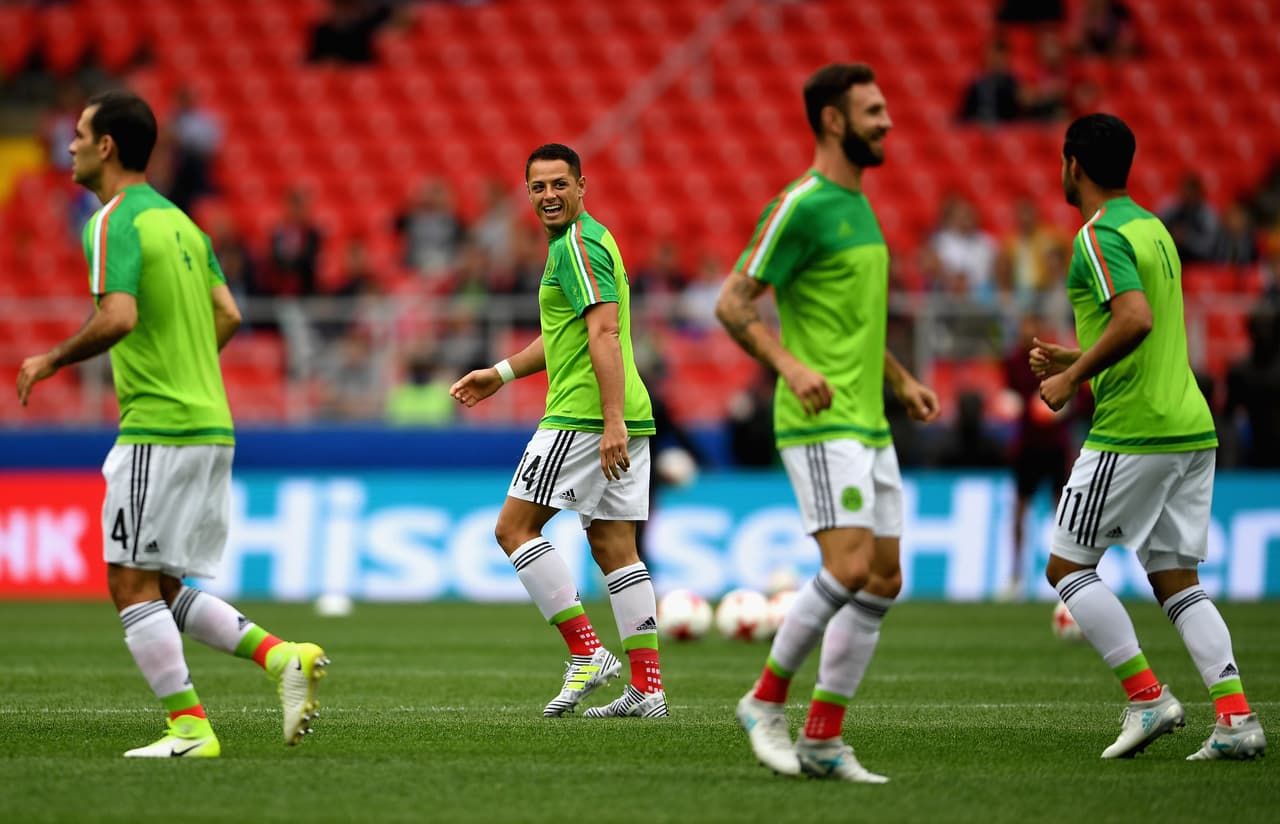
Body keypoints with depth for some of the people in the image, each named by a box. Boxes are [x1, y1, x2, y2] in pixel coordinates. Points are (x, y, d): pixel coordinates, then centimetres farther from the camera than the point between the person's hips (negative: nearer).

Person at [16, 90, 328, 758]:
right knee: (163, 589, 14)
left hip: (157, 430, -9)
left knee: (132, 584, -3)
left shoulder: (114, 221, -11)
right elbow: (227, 315, 18)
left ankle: (190, 729, -6)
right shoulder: (178, 220, 17)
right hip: (210, 423, 9)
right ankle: (282, 656, 0)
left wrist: (50, 361, -10)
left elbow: (118, 317, -24)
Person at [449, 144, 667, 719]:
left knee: (514, 527, -3)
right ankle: (647, 688, 3)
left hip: (586, 418, -10)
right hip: (619, 419, 10)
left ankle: (586, 654, -8)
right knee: (613, 546, 7)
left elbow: (605, 333, -22)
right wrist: (500, 374, 33)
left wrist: (612, 421, -28)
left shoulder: (577, 246, -12)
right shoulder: (588, 241, 21)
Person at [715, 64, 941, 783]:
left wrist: (902, 380, 21)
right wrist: (790, 365, -26)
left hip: (870, 425, 9)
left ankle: (823, 739, 8)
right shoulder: (802, 207, -11)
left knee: (883, 581, 4)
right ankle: (768, 700, -3)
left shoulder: (858, 205, 18)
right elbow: (733, 303, -13)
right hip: (822, 423, -9)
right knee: (850, 566, -20)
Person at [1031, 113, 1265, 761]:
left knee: (1067, 567, 3)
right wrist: (1074, 359, 24)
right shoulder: (1151, 227, 19)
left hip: (1132, 433, -9)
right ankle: (1236, 716, -4)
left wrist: (1072, 378, -16)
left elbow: (1136, 320, -26)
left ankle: (1147, 696, -4)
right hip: (1191, 428, 9)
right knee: (1175, 580, 8)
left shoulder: (1099, 236, -11)